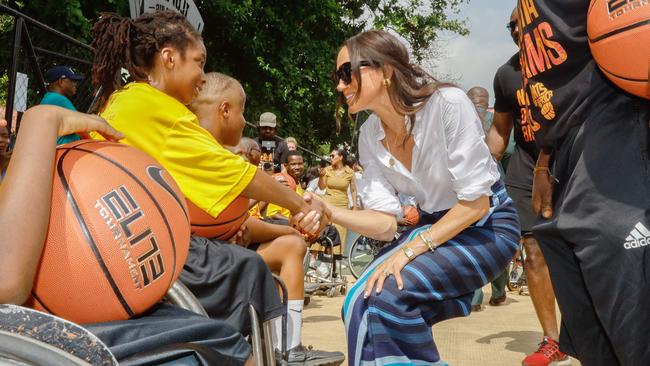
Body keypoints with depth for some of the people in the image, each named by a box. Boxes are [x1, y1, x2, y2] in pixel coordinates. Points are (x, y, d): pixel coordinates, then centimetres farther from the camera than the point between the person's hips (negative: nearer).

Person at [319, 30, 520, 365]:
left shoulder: (447, 104, -24)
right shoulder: (370, 136, -5)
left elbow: (475, 203, -22)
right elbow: (386, 221, -8)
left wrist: (409, 250, -26)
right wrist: (329, 211, -25)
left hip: (486, 225, -6)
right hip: (433, 226, 6)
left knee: (388, 292, -26)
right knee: (362, 302, -17)